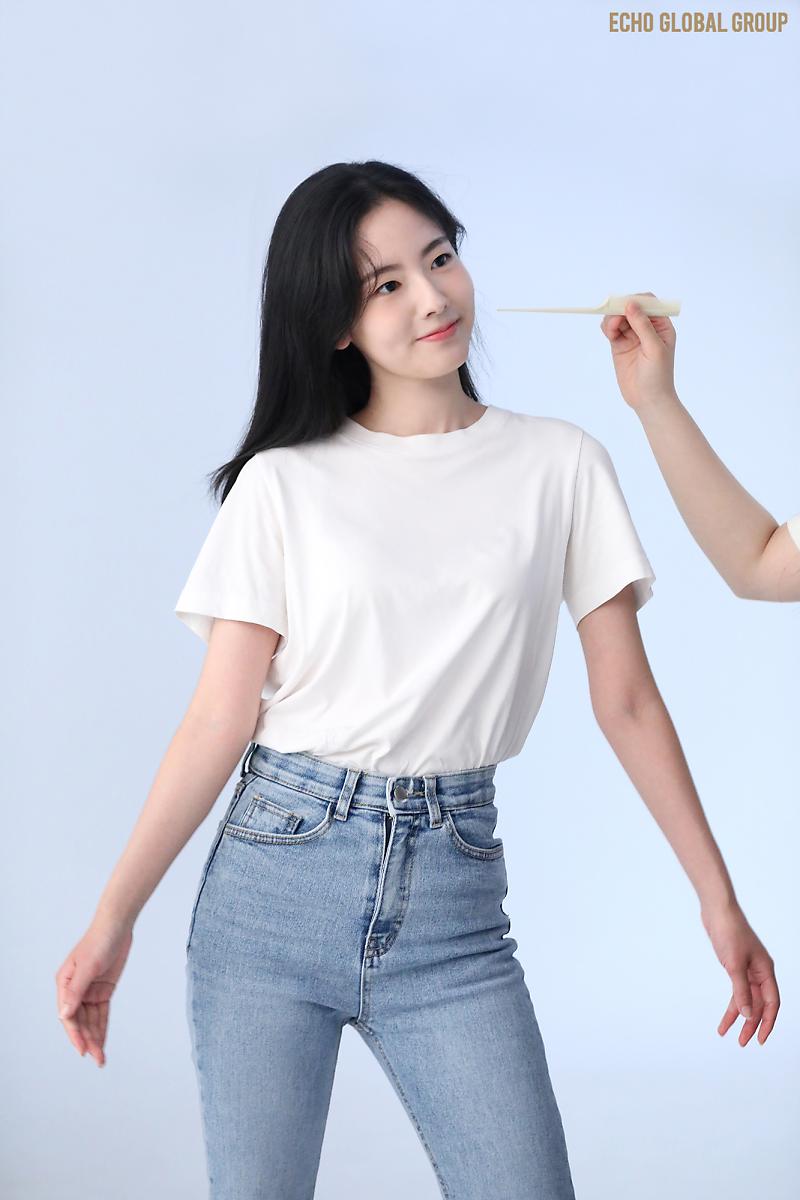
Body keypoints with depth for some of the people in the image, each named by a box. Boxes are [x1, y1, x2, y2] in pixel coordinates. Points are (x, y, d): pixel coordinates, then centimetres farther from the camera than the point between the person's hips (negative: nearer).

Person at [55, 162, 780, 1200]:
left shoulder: (562, 466, 4)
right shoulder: (283, 484, 1)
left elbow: (626, 700, 6)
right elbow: (220, 718, -1)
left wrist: (719, 898, 4)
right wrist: (113, 919, -5)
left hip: (452, 893, 1)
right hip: (275, 878, 0)